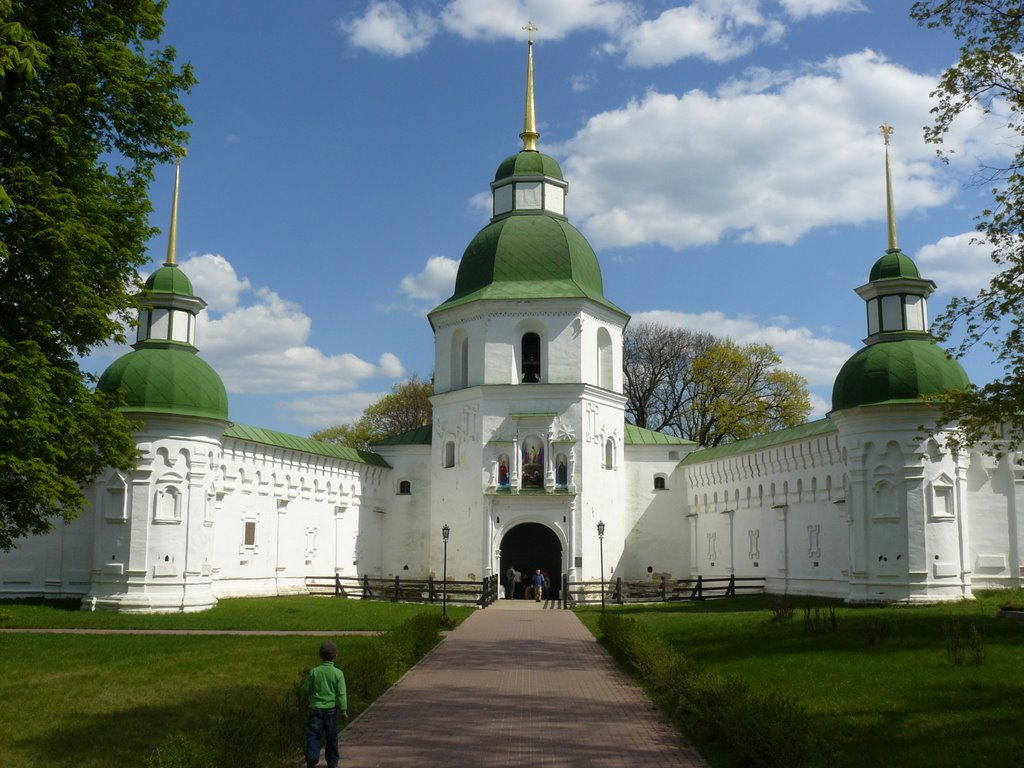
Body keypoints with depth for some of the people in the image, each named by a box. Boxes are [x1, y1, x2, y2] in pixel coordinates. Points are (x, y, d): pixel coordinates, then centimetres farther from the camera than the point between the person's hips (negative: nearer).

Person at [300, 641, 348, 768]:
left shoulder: (314, 672, -4)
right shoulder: (338, 673, -7)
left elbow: (304, 690, 3)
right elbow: (341, 693, -9)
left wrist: (307, 698, 25)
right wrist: (343, 710, -5)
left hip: (316, 708, 0)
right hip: (331, 708, 0)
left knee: (313, 734, 1)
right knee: (331, 736, 12)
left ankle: (311, 756, -21)